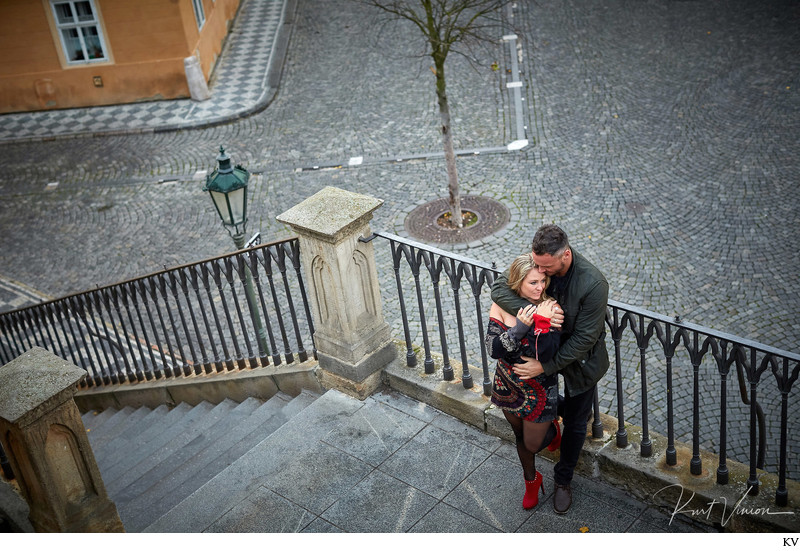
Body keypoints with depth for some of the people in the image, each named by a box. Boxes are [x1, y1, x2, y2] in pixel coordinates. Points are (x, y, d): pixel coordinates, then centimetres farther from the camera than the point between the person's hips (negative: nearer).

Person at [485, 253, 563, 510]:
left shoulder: (549, 309, -23)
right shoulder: (501, 305, -17)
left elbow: (545, 355, -30)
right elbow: (493, 349, -24)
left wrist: (543, 322, -41)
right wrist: (519, 327, -37)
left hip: (539, 388, -3)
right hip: (508, 384, 3)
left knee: (533, 445, 12)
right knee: (520, 436, 24)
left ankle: (553, 429, 48)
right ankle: (531, 481, 51)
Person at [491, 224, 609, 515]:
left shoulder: (593, 284, -35)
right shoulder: (537, 263, -22)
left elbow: (584, 338, -30)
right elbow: (499, 288, -25)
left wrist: (546, 366, -31)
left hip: (580, 359, -4)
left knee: (575, 423, 14)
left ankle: (563, 480, 36)